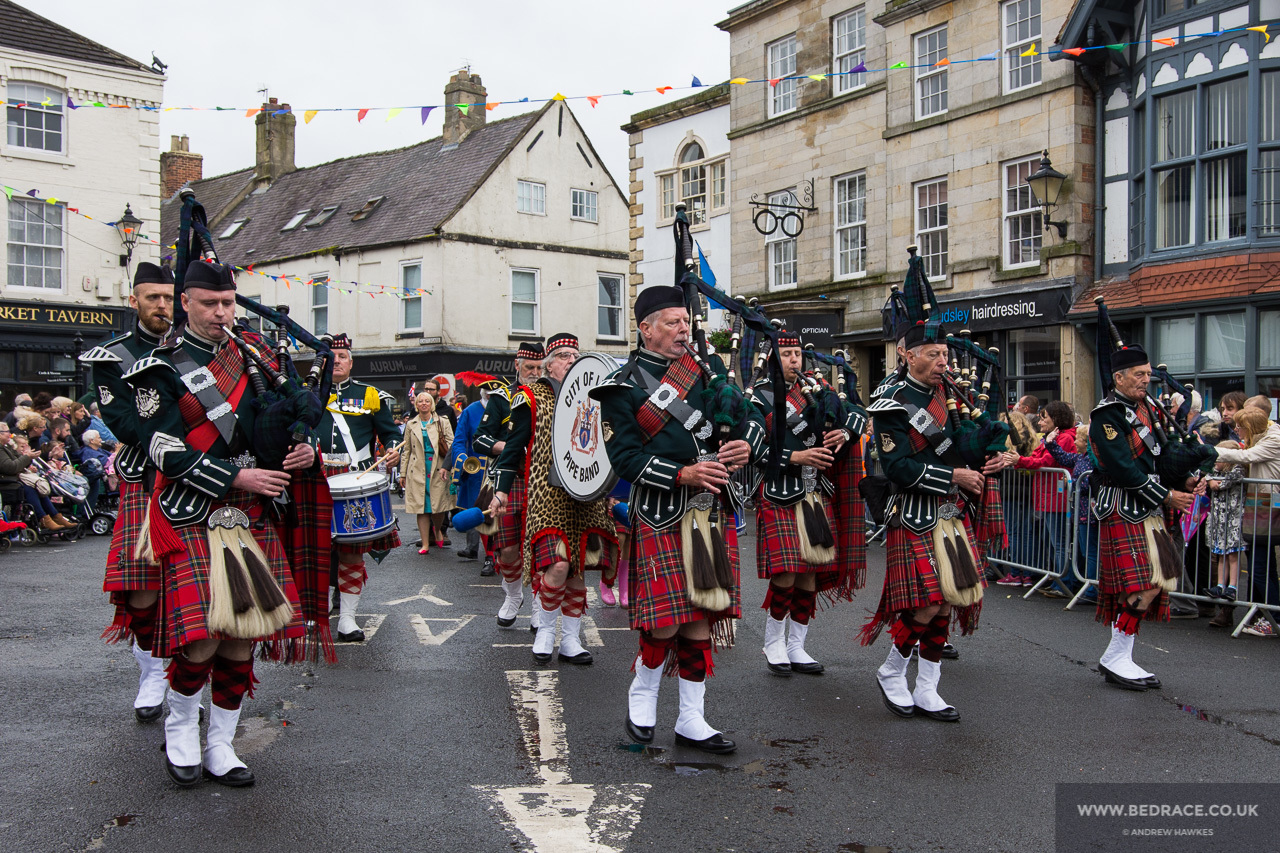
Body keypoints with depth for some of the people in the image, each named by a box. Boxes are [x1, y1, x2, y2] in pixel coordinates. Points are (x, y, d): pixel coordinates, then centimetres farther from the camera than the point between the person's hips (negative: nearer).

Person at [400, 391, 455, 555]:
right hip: (417, 472, 2)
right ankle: (425, 544, 5)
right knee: (421, 507, 0)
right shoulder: (411, 425, 12)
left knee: (438, 506, -3)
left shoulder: (442, 422, 6)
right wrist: (403, 473, 10)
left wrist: (446, 466, -10)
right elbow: (406, 450, 14)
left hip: (438, 470, -1)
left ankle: (437, 530, 29)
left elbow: (451, 445, 2)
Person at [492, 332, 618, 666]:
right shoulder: (531, 398, 3)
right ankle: (545, 628, 7)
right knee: (558, 565, -17)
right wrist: (501, 489, -7)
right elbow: (514, 445, 0)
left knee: (579, 567, 5)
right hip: (548, 494, -5)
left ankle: (570, 641, 14)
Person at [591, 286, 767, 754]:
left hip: (712, 509, 5)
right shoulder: (624, 386, -2)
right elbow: (625, 457, -8)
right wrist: (682, 474, -19)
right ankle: (642, 695, 22)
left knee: (702, 617, 7)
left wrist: (747, 444, -10)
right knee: (665, 620, -7)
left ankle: (692, 721, 18)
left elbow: (750, 413, 12)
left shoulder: (708, 367, 13)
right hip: (660, 512, -5)